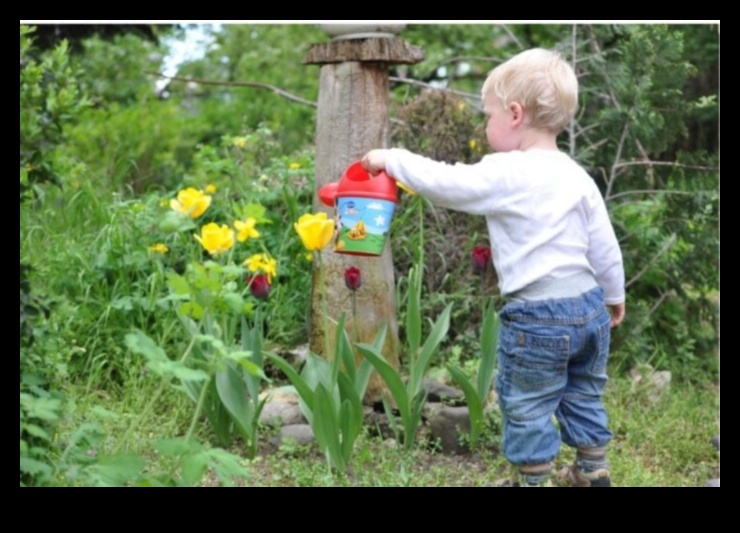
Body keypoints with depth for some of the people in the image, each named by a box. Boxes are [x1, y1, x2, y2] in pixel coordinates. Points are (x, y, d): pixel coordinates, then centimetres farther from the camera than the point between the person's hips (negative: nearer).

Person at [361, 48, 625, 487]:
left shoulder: (505, 174, -16)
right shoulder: (577, 175, 5)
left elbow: (444, 183, -16)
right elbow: (606, 247, 10)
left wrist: (391, 159, -2)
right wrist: (615, 296, 24)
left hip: (537, 317, -7)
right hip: (590, 305, 7)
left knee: (528, 406, 10)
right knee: (583, 395, 24)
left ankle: (536, 479, 20)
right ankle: (593, 473, 35)